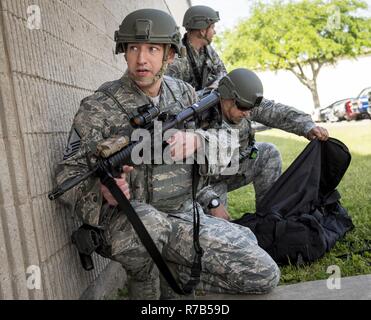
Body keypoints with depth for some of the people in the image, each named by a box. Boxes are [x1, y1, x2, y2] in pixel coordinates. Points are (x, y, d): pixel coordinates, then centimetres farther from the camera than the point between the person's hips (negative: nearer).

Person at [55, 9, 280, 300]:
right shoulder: (98, 107, -9)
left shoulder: (184, 93, 6)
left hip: (186, 215, 5)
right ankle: (146, 286, -7)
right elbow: (69, 175, -9)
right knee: (146, 221, -41)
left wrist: (195, 141, -18)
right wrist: (103, 191, -33)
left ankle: (167, 270, 11)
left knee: (265, 275, -5)